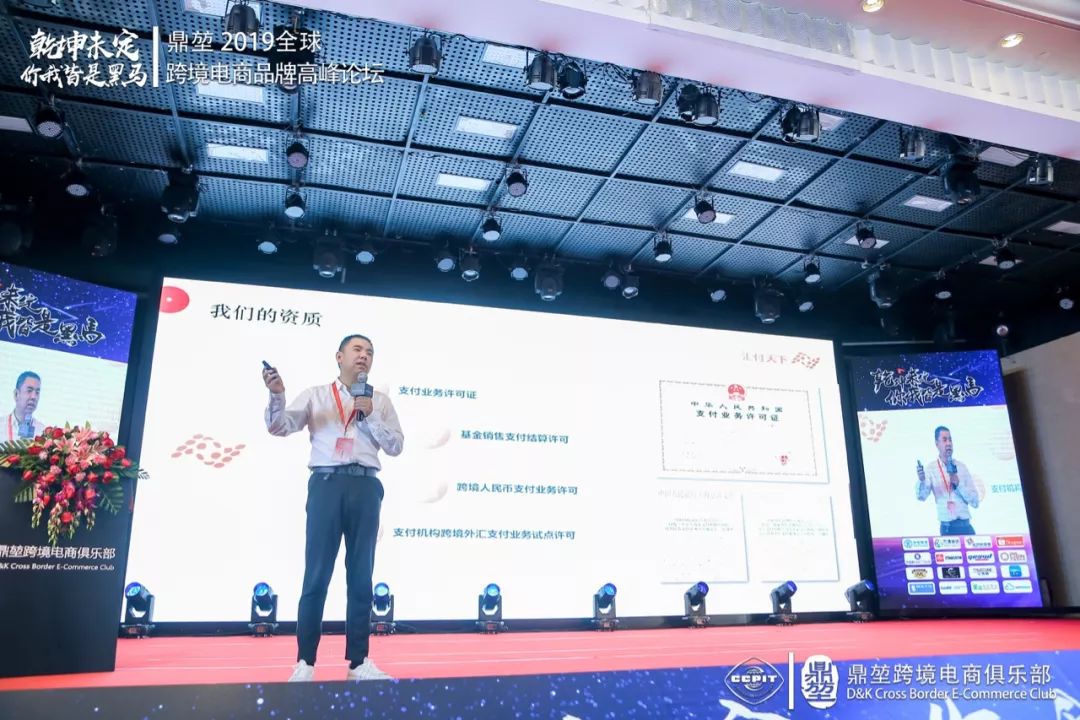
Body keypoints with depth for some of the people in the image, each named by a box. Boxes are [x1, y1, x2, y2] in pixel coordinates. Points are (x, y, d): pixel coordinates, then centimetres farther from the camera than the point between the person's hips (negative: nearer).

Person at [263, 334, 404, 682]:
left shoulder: (380, 401, 16)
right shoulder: (316, 395, 12)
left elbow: (396, 446, 9)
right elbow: (279, 427, 1)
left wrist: (370, 415, -3)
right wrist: (277, 394, -17)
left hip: (365, 487, 2)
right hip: (327, 484, -2)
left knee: (361, 576, 4)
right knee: (317, 575, -3)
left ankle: (358, 661, 11)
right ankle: (305, 662, 4)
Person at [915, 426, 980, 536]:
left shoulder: (962, 467, 7)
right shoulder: (930, 468, -1)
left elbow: (975, 502, 6)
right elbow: (922, 496, -15)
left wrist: (959, 484, -10)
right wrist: (921, 481, -36)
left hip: (966, 526, 3)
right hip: (947, 528, -3)